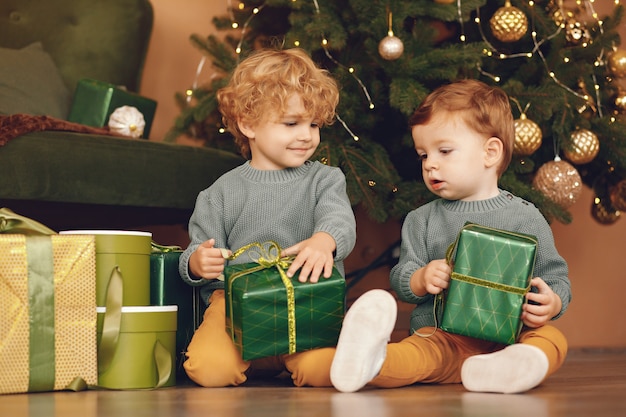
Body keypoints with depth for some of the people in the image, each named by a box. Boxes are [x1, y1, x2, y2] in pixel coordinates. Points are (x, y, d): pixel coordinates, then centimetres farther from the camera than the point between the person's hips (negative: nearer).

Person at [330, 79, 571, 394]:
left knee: (552, 339, -29)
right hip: (441, 335, 0)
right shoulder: (422, 221, 16)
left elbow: (556, 277, 9)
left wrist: (551, 303, -15)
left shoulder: (525, 217, 8)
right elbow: (400, 278, 11)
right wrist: (420, 280, -13)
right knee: (422, 353, -32)